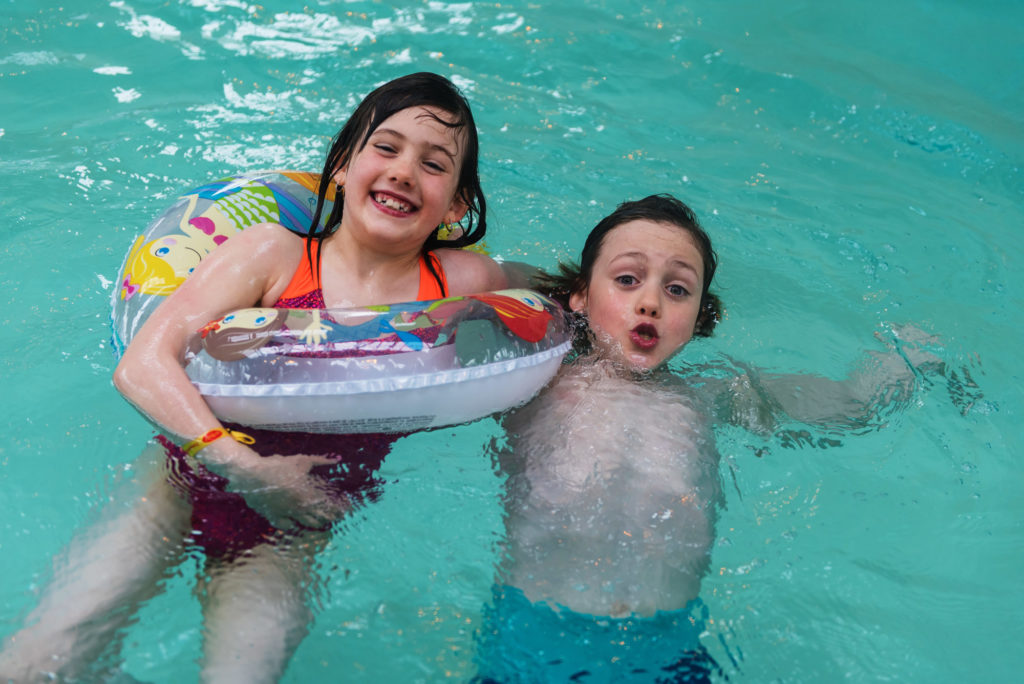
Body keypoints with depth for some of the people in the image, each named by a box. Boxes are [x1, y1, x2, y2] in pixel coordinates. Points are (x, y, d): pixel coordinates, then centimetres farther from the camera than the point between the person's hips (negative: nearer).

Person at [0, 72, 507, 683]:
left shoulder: (464, 283, -2)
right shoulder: (272, 253, -5)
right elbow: (142, 365, -14)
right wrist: (243, 466, -25)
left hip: (291, 529, 1)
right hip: (185, 487, 0)